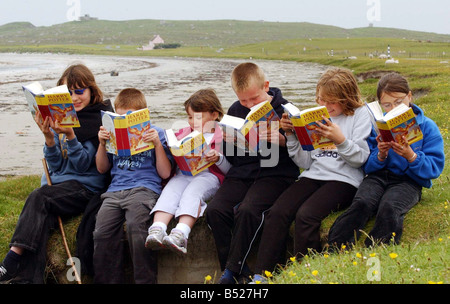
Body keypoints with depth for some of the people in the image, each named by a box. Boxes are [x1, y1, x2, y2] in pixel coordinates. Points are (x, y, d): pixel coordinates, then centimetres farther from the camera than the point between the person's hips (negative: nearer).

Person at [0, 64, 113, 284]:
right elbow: (56, 165, 11)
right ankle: (27, 278, -37)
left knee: (39, 198, -29)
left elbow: (83, 164, -8)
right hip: (57, 182, 5)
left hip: (86, 185, -5)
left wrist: (70, 135, -22)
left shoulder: (101, 119, -1)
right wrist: (49, 138, -7)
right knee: (42, 220, -26)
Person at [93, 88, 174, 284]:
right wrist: (102, 143, 10)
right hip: (115, 190, 4)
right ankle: (107, 281, -13)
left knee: (134, 226, -33)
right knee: (102, 232, -23)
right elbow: (102, 168, 25)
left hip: (144, 188, -4)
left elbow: (165, 173, 5)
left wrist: (158, 143, -5)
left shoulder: (156, 133, 12)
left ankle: (146, 280, -22)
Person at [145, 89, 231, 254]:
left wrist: (218, 159, -14)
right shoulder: (184, 134, 27)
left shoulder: (222, 137, 14)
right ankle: (156, 230, -49)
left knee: (192, 192, -34)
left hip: (209, 175, -3)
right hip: (183, 174, 4)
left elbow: (229, 170, 6)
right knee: (170, 190, -28)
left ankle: (180, 234, -53)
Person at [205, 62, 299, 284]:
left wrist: (281, 140, -21)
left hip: (275, 173, -5)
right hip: (241, 173, 5)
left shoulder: (284, 109, -2)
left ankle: (232, 270, -14)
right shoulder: (235, 110, 12)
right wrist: (225, 141, -2)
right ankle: (240, 272, -9)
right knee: (215, 210, -20)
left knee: (247, 210, -31)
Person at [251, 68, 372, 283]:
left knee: (306, 215, -31)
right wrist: (291, 135, 4)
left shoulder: (359, 114, 4)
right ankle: (261, 275, -20)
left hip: (343, 179, -5)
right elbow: (306, 162, 15)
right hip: (313, 176, 5)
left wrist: (340, 139, -20)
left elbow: (360, 159, -4)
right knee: (277, 212, -21)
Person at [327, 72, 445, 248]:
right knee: (361, 203, -32)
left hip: (408, 181, -2)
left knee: (389, 207, -37)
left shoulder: (427, 126, 5)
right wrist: (380, 156, -11)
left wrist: (411, 157, -20)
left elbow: (435, 169, -2)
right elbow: (367, 166, 11)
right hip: (378, 176, 2)